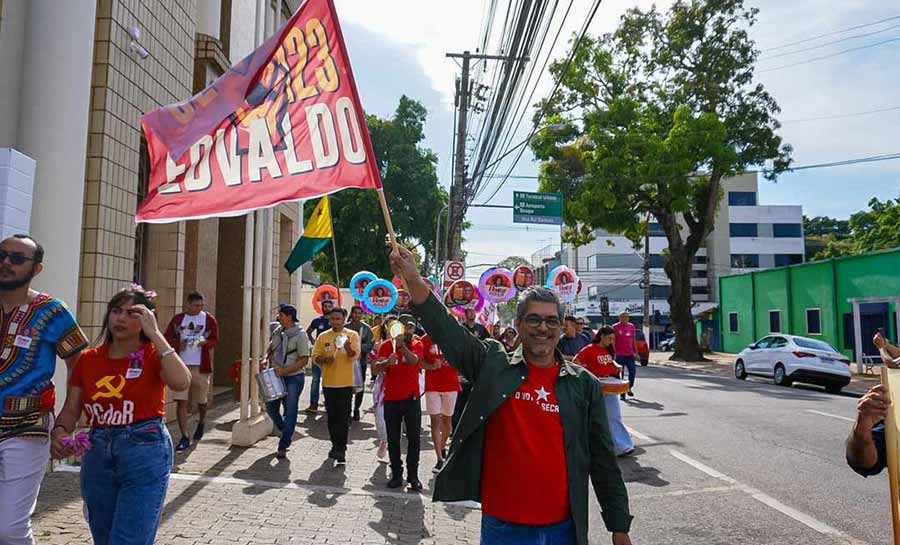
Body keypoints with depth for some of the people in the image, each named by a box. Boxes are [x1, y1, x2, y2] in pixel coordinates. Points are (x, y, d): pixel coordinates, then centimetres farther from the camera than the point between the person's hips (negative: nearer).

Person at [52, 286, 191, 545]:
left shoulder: (153, 355, -7)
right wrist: (60, 432, -13)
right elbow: (71, 410, 9)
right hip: (97, 455, 5)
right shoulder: (88, 359, 6)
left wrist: (155, 333, -24)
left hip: (145, 455, -5)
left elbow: (181, 383, -28)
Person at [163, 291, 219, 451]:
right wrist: (178, 344, -12)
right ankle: (184, 438, -1)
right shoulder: (178, 319, 5)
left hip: (201, 366, -1)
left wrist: (203, 342, -23)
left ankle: (201, 422, 44)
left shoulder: (209, 319, 0)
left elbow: (214, 340, -2)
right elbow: (167, 338, 9)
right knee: (182, 401, -5)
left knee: (201, 400, 13)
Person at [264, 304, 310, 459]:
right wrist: (266, 360, 3)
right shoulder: (277, 332, 7)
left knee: (290, 411, -2)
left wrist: (285, 370, -22)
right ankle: (286, 432, 37)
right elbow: (271, 349, 22)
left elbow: (304, 360, -16)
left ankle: (283, 447, 8)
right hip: (277, 376, 7)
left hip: (294, 377, -7)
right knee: (271, 407, 12)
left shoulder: (300, 335, -13)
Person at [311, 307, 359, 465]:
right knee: (332, 416, 13)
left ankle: (341, 449, 0)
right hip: (328, 382, 4)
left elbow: (355, 356, -13)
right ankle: (335, 445, 27)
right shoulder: (323, 337, 7)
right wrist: (324, 359, -15)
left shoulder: (352, 335, -2)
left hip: (345, 383, -3)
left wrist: (348, 348, -35)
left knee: (343, 417, -4)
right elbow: (315, 357, 6)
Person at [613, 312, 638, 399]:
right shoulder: (615, 327, -3)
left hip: (630, 354, 4)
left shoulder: (631, 326, 10)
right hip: (619, 355, -4)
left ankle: (629, 388, 22)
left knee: (633, 371, -1)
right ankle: (622, 392, 9)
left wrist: (636, 352, 14)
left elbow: (634, 340, 16)